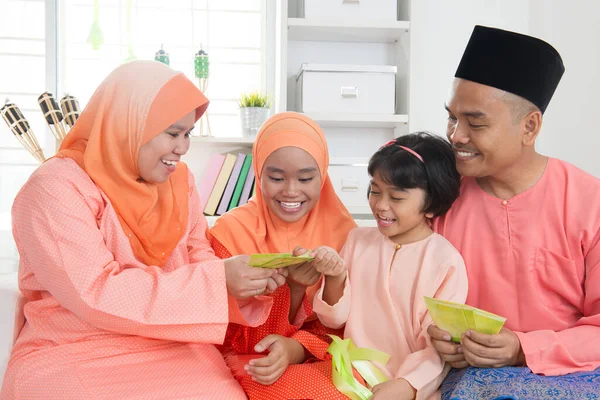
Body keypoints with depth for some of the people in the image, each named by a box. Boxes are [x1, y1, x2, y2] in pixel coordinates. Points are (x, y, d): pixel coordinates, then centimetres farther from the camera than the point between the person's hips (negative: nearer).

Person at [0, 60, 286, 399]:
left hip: (171, 349, 5)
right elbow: (97, 295, -21)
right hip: (72, 359, -4)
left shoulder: (179, 181, 7)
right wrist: (217, 279, -23)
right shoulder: (56, 189, -13)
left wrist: (248, 282, -12)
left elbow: (198, 260, 9)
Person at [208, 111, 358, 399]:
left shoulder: (341, 230, -3)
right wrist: (292, 288, -26)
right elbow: (239, 340, -9)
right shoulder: (232, 231, -11)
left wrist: (297, 348, -22)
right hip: (255, 363, -3)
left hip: (324, 358, 4)